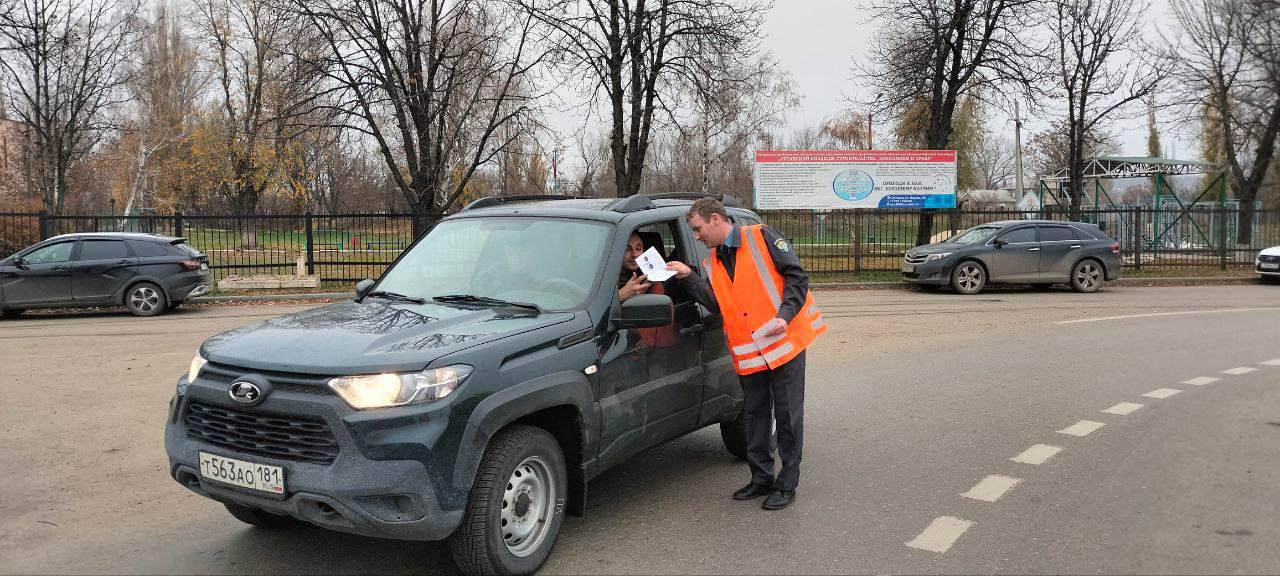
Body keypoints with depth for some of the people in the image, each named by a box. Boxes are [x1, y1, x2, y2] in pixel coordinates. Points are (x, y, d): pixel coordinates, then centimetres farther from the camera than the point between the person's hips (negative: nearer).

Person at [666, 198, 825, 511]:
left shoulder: (761, 238, -4)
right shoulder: (712, 264, 14)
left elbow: (796, 275, -8)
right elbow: (714, 303, 0)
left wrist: (785, 315, -19)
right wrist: (688, 277, -10)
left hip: (785, 342, -6)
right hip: (749, 353, 6)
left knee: (788, 416, 1)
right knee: (756, 417, 14)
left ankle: (787, 485, 12)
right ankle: (761, 479, 27)